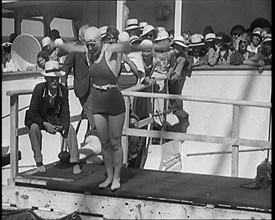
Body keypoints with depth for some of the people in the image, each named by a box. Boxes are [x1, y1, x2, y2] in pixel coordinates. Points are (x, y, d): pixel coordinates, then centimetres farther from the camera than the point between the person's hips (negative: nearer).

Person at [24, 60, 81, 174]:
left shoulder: (63, 90, -15)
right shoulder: (39, 89, -23)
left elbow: (65, 113, -10)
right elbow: (32, 113, -19)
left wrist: (62, 126, -30)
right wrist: (44, 124, -34)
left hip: (55, 119, 2)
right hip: (38, 118, -2)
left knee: (70, 128, -22)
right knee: (34, 128, -33)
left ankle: (75, 162, -17)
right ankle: (39, 162, -19)